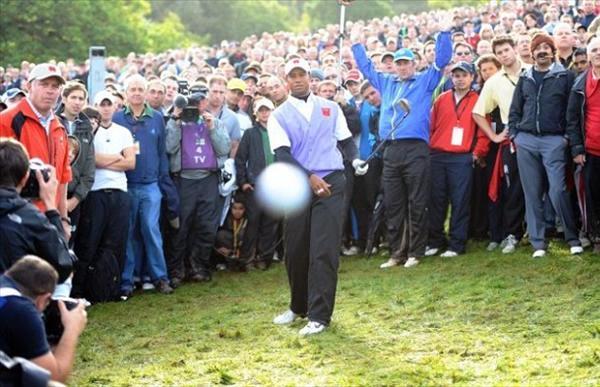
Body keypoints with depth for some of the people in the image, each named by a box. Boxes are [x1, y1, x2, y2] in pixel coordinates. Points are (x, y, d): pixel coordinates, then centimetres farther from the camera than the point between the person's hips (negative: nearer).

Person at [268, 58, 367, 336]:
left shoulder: (330, 108, 11)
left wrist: (355, 160, -5)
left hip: (331, 183, -1)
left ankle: (319, 315, -7)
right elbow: (282, 153, -6)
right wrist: (309, 177, -17)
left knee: (324, 250, -9)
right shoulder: (279, 116, 4)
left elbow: (345, 139, 15)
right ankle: (298, 307, 29)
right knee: (296, 250, 8)